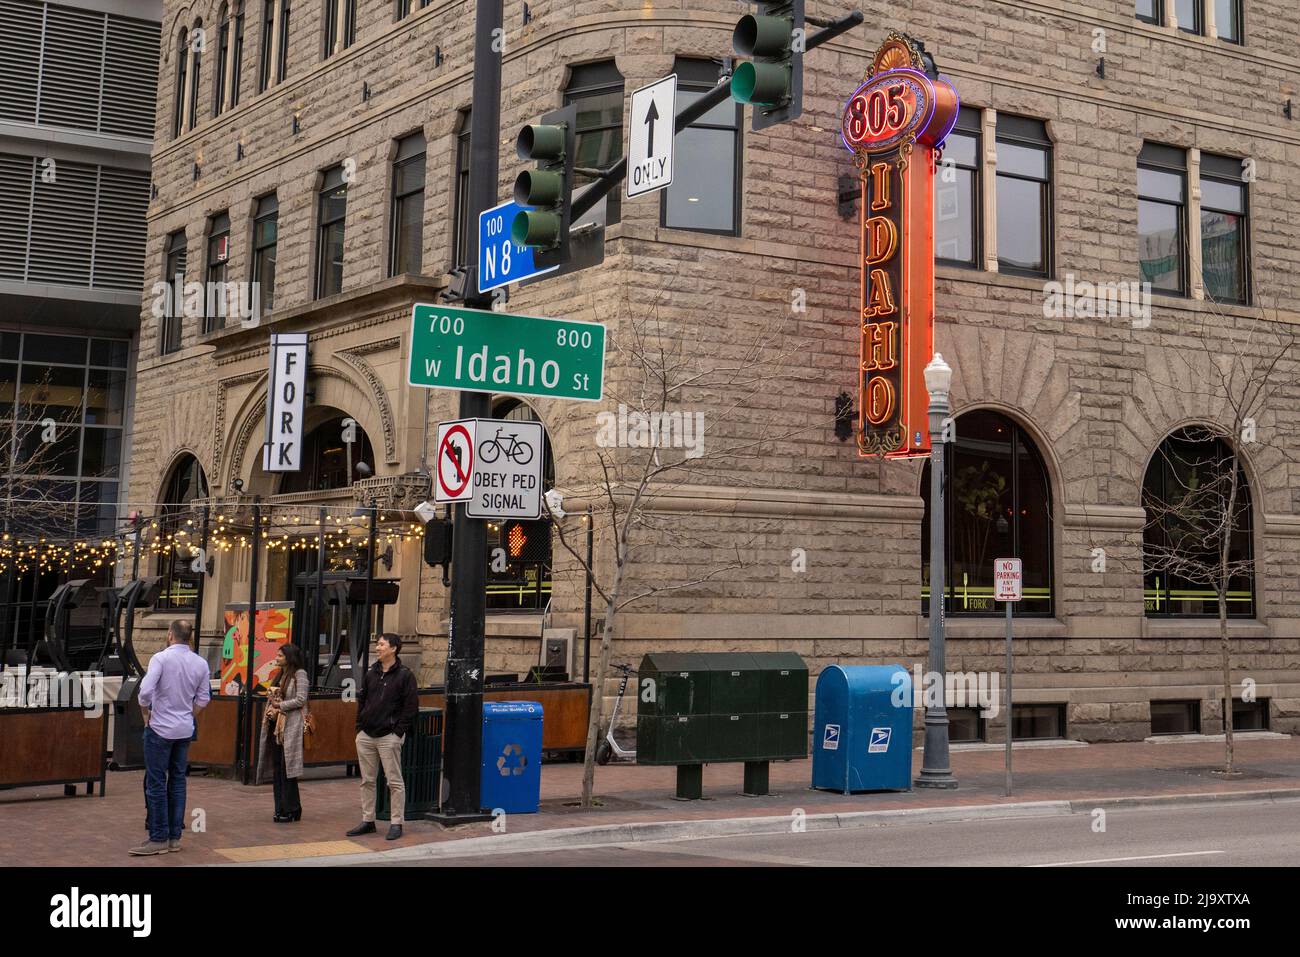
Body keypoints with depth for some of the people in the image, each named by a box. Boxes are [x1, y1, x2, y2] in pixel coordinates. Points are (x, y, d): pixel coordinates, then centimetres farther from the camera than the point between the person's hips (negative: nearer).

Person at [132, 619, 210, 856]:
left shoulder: (161, 658, -13)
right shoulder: (201, 664, 3)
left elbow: (145, 691, -20)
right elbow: (202, 699, 7)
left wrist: (146, 715, -4)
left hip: (160, 729, -5)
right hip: (185, 730, 5)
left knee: (156, 783, 0)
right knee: (178, 781, 12)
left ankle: (159, 839, 0)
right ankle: (175, 836, 14)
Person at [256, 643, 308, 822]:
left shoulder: (299, 674, -6)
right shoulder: (280, 675, 19)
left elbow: (301, 699, -14)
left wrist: (280, 705, -11)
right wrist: (271, 709, 1)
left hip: (291, 726, -8)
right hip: (276, 725, 8)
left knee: (287, 769, -7)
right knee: (277, 768, 6)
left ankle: (290, 810, -2)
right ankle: (281, 809, 11)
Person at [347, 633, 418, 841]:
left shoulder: (404, 675, -6)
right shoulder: (371, 673, 12)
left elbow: (411, 706, -8)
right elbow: (361, 700, 18)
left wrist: (399, 731, -12)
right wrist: (360, 726, 8)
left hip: (389, 736, -6)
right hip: (366, 736, 7)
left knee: (394, 781, -1)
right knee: (367, 780, 12)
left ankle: (396, 823, 4)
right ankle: (367, 820, 20)